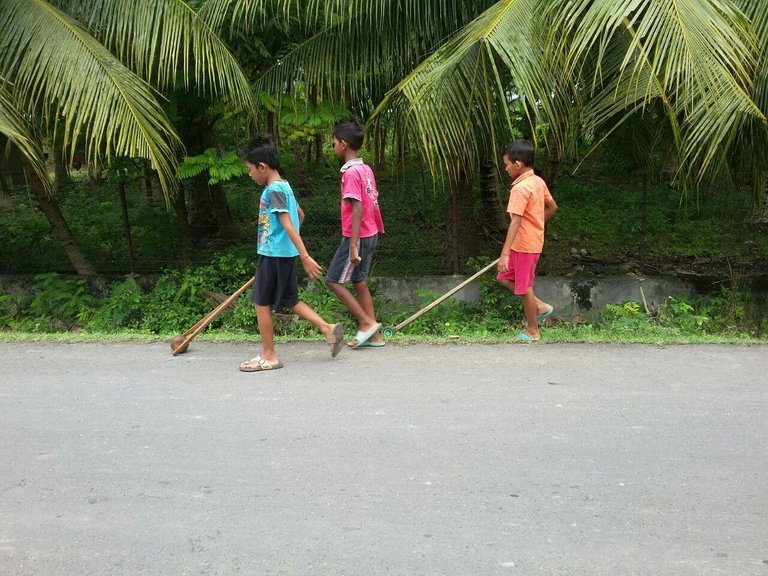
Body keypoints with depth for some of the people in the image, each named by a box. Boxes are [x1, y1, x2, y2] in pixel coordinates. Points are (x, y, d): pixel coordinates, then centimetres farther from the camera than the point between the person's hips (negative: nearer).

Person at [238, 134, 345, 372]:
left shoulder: (273, 190, -17)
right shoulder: (284, 185, 12)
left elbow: (288, 224, -24)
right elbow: (300, 216, 23)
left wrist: (305, 257, -28)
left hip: (273, 254, -9)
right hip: (285, 253, 10)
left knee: (261, 303, 1)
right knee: (290, 300, 16)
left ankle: (268, 356, 8)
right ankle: (328, 328, 11)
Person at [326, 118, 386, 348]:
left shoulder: (351, 172, -17)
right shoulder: (366, 169, 10)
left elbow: (357, 210, -23)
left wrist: (353, 246, -23)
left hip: (356, 236, -9)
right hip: (370, 234, 9)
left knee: (334, 280, -1)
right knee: (359, 282, 12)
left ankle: (368, 323, -1)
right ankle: (372, 335, 14)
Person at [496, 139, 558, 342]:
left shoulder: (520, 188, -22)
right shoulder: (538, 181, 6)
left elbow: (515, 221, -28)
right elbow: (552, 206, 17)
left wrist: (505, 253, -30)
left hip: (525, 245, -9)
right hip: (533, 240, 9)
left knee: (524, 288, 5)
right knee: (504, 278, 18)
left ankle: (532, 331, 19)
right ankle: (540, 306, 22)